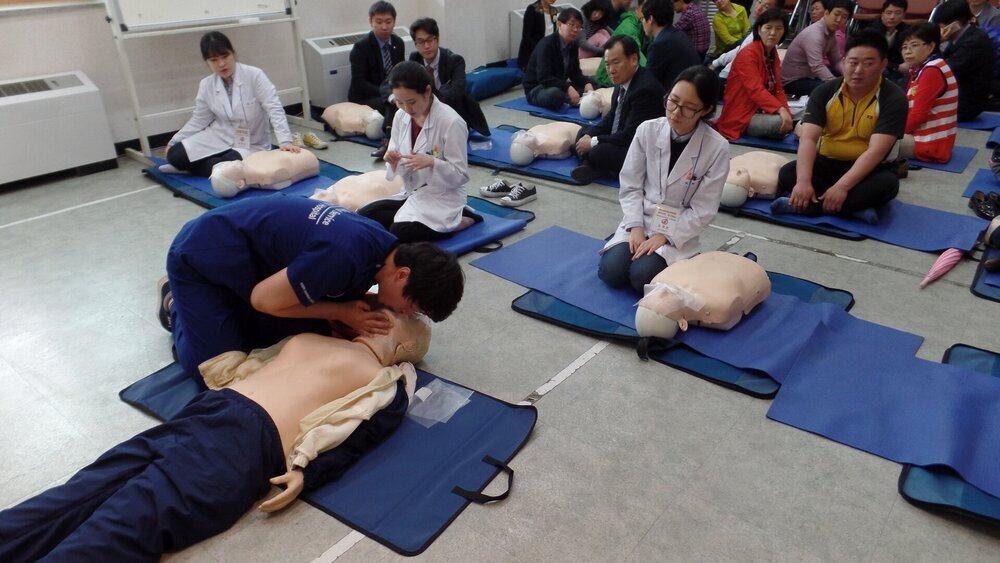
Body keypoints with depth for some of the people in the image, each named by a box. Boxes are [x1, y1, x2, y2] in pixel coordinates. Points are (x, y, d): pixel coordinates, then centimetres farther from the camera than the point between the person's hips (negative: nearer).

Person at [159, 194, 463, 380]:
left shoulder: (384, 246, -12)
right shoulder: (344, 255, -39)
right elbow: (264, 299, -27)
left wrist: (359, 312, -17)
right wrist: (341, 312, -21)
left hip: (253, 256, 7)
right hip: (202, 255, -7)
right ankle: (176, 303, 20)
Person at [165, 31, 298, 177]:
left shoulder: (254, 75, -15)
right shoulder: (206, 85, -1)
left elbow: (275, 109, -21)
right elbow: (198, 120, 9)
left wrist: (285, 141, -33)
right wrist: (174, 141, 4)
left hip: (250, 144, -4)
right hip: (219, 138, 4)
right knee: (174, 155, -13)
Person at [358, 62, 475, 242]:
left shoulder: (451, 122, -19)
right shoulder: (401, 117, 1)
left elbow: (461, 175, -14)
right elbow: (401, 168, 8)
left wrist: (432, 162, -31)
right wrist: (393, 161, -16)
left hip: (443, 198, -7)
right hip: (412, 194, 7)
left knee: (400, 232, -27)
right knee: (362, 217, -8)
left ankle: (453, 222, -4)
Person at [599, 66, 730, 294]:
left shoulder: (717, 148, -15)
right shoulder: (647, 130, -9)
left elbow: (703, 211, -10)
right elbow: (630, 185, -1)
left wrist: (664, 236, -17)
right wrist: (636, 227, -12)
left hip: (678, 231, -2)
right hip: (640, 221, 2)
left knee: (642, 277, -25)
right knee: (612, 272, -19)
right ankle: (628, 244, 13)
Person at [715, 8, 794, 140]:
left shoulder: (773, 54, 12)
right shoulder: (747, 54, -15)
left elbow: (777, 89, 7)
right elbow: (756, 90, -27)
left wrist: (787, 112, -10)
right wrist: (780, 109, -38)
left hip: (761, 111, 10)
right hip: (741, 117, -10)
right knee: (781, 122, -29)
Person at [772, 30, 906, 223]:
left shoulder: (893, 98, -13)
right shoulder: (825, 92, -5)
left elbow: (876, 151, -24)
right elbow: (808, 138, -17)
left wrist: (842, 187, -37)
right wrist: (803, 181, -34)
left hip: (867, 169, -2)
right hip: (827, 163, 2)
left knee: (887, 183, -35)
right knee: (787, 174, -25)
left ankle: (802, 205, -36)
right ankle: (856, 206, -29)